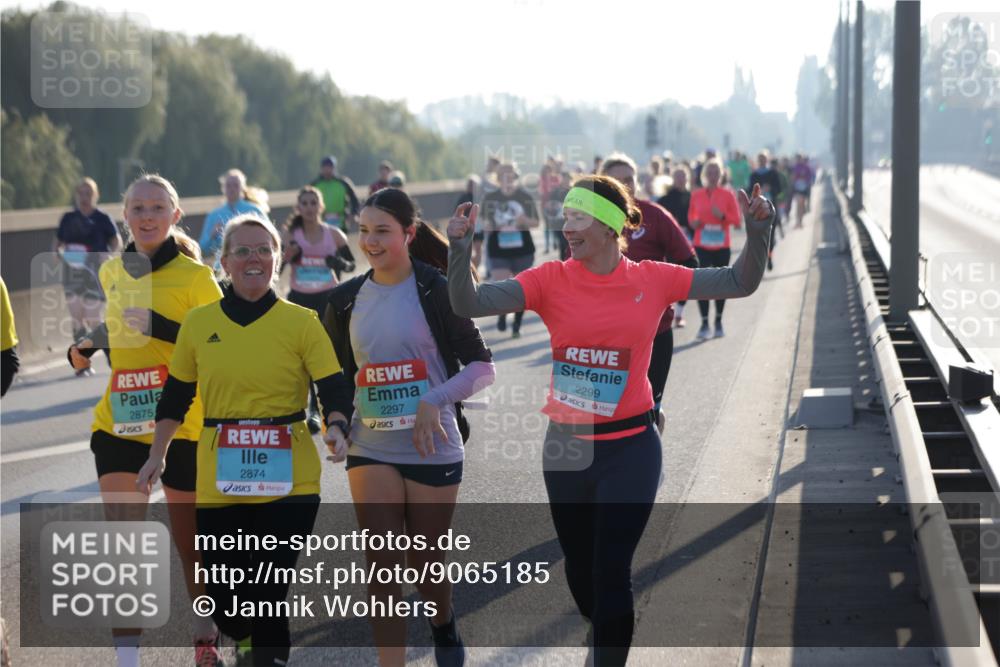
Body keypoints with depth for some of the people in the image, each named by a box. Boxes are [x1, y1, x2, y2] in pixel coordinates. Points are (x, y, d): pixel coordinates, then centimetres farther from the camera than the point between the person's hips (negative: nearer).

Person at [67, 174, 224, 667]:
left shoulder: (195, 276, -8)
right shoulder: (112, 272, 9)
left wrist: (159, 327, -24)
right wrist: (87, 346, 9)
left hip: (182, 427, -4)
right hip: (119, 423, 4)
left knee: (191, 542, 8)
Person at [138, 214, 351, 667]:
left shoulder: (301, 322, 0)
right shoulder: (198, 323, 6)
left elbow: (331, 390, -6)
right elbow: (175, 396, 15)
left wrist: (335, 429, -24)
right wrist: (158, 455, 15)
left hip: (287, 481, -2)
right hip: (218, 482, 2)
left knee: (273, 591, -5)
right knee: (222, 596, 6)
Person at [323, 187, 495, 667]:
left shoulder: (436, 291, -7)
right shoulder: (346, 300, 5)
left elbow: (482, 366, -7)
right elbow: (337, 375, 15)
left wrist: (435, 401, -20)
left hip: (432, 448, -2)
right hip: (371, 450, 3)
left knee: (426, 562, 11)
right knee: (382, 565, -5)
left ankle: (444, 628, 42)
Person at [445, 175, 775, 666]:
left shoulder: (653, 280, -4)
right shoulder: (551, 280, -5)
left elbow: (739, 283, 4)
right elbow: (470, 304, -15)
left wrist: (757, 233, -12)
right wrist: (460, 250, -30)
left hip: (630, 449, -2)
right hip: (566, 446, 2)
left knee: (611, 574, -3)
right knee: (579, 570, 17)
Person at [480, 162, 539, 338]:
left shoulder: (525, 197, 0)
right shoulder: (490, 199, 1)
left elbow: (535, 223, 4)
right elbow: (485, 224, 11)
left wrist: (524, 221, -17)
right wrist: (487, 225, -13)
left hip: (522, 250, 1)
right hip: (499, 251, -1)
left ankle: (516, 326, 22)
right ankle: (502, 314, 20)